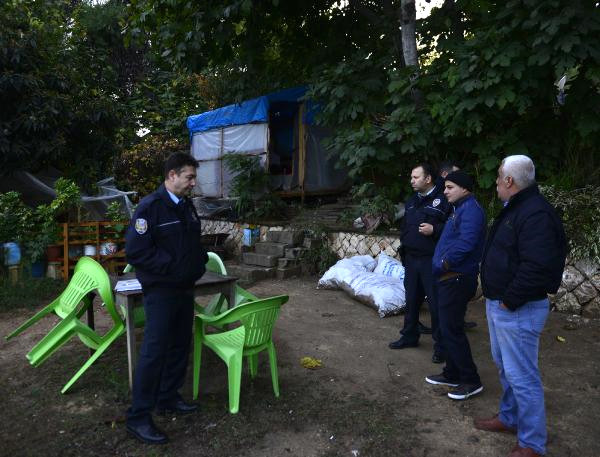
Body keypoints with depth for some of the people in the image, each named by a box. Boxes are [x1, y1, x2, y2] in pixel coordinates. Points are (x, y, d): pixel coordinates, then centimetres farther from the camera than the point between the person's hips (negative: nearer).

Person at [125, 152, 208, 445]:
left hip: (185, 289, 8)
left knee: (180, 346, 16)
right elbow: (135, 250, -22)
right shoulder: (150, 207, -15)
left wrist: (200, 260, 4)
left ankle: (168, 399, 32)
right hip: (161, 291, -8)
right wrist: (171, 266, -20)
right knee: (154, 351, -3)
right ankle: (138, 417, 9)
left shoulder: (187, 206, 10)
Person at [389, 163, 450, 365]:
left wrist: (434, 230, -24)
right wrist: (404, 245, 16)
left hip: (432, 261, -7)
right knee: (411, 299, 16)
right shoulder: (411, 201, 16)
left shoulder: (442, 199, -9)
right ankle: (410, 336, 32)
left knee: (436, 303, -2)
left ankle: (440, 346, 10)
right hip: (411, 259, 7)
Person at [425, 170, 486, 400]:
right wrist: (441, 266, 10)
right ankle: (452, 374, 28)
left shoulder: (470, 209, -16)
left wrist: (445, 263, -17)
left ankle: (471, 381, 6)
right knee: (448, 328, 16)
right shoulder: (460, 209, 17)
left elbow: (465, 242, -28)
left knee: (452, 329, -5)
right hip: (450, 278, 10)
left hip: (457, 279, -10)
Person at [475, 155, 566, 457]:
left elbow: (537, 268, -30)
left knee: (522, 376, 0)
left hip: (517, 311, -11)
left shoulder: (536, 213, -22)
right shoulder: (515, 208, 12)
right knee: (505, 367, 23)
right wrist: (495, 297, 15)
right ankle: (509, 418, 41)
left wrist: (510, 301, -21)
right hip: (498, 304, 11)